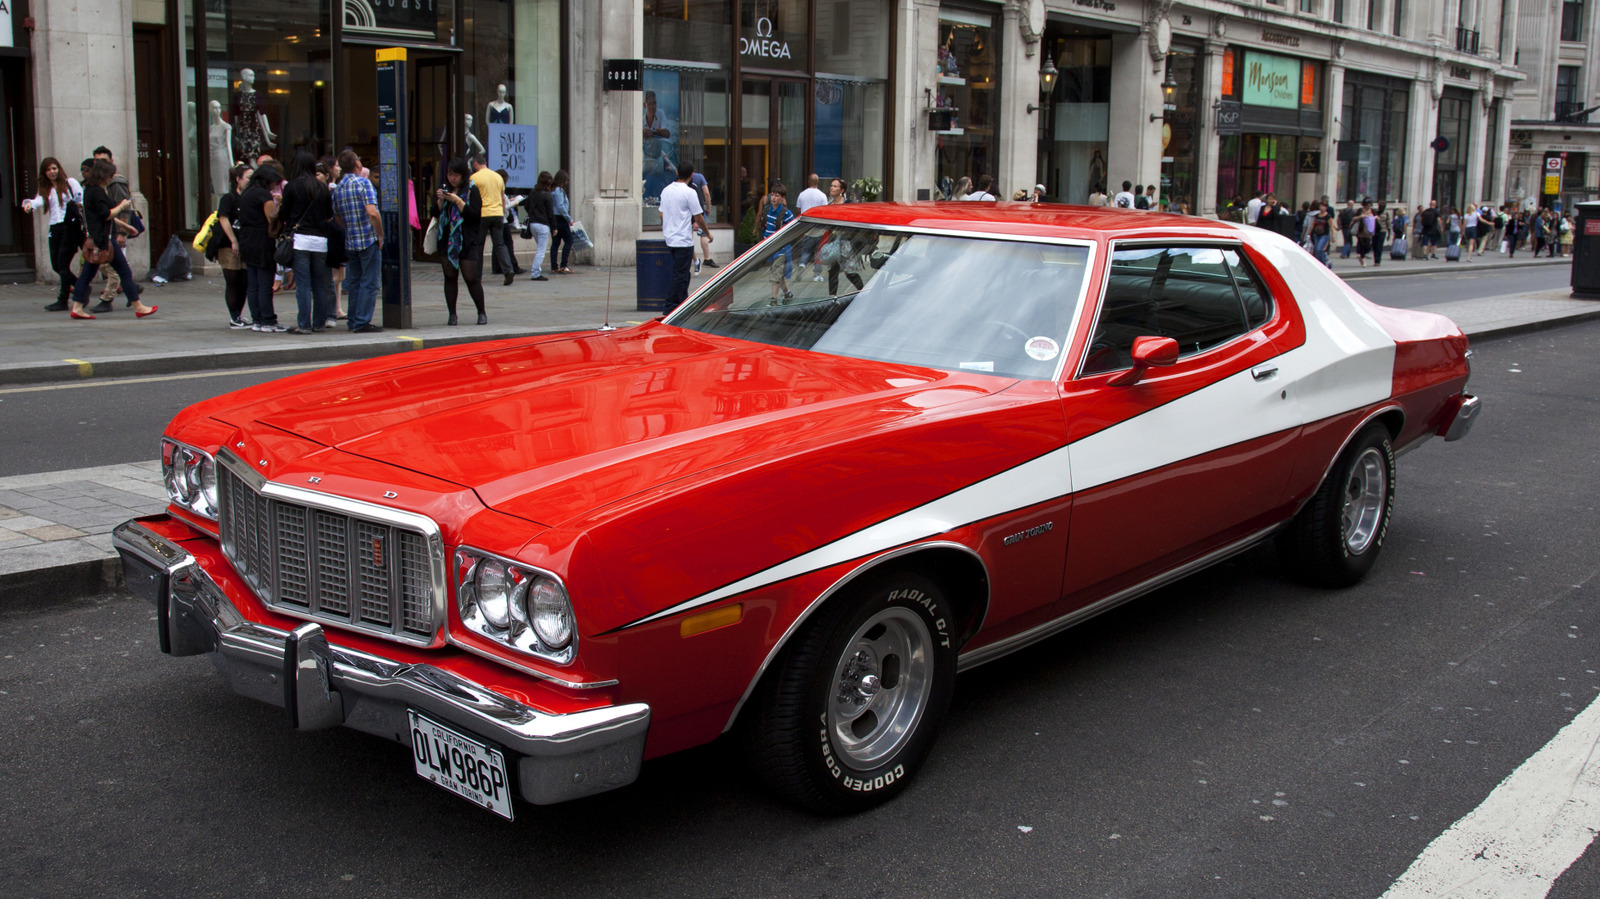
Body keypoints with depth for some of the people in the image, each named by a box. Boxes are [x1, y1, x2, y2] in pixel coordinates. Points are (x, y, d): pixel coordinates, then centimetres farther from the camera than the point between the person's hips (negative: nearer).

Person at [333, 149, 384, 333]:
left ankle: (353, 321, 19)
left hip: (350, 242, 6)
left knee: (355, 282, 16)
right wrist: (380, 235, -12)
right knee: (369, 283, -1)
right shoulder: (363, 183, -11)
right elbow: (372, 212, -22)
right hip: (369, 240, -6)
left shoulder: (337, 188, 8)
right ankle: (362, 322, -3)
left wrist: (348, 233, 18)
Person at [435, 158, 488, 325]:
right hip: (447, 240, 5)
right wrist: (440, 200, -5)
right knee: (450, 277, 3)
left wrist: (457, 201, -18)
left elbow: (475, 214, -13)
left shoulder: (472, 190, -3)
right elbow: (437, 213, 12)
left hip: (467, 241, -5)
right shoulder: (444, 189, 13)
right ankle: (452, 314, 8)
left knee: (471, 278, -6)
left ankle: (482, 312, 7)